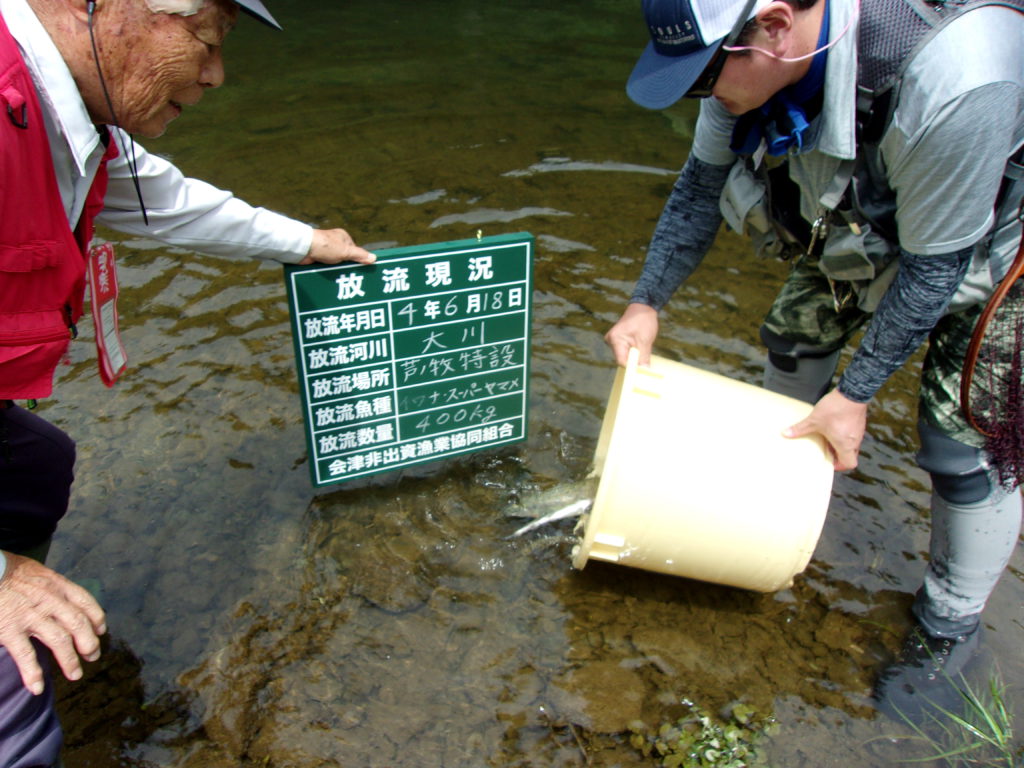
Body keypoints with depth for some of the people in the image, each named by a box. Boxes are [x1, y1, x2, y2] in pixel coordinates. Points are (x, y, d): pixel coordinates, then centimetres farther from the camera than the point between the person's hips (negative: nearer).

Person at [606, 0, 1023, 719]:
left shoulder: (953, 80, -43)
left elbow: (935, 263, -30)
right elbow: (702, 184, -7)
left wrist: (856, 392, -21)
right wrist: (648, 302, -10)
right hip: (861, 214, 6)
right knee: (797, 335, 12)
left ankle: (951, 624, 16)